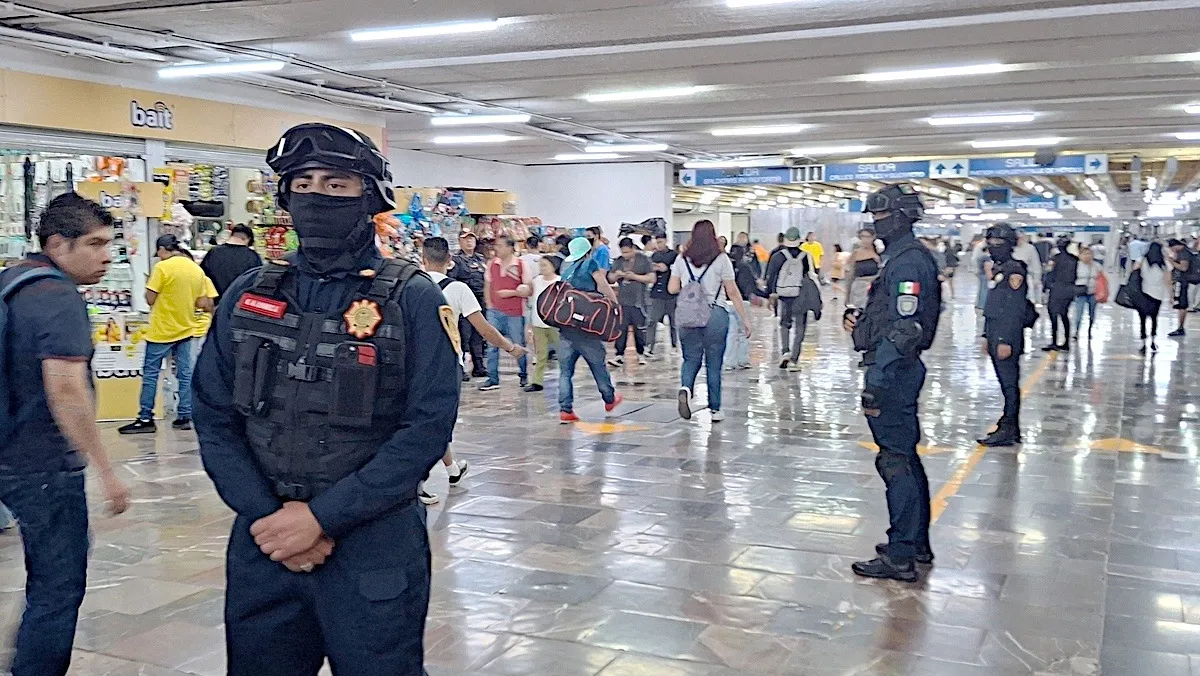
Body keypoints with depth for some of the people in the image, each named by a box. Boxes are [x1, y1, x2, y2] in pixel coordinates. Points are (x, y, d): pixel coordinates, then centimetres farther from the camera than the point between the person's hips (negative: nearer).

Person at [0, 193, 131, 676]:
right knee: (59, 589, 0)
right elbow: (66, 391, -27)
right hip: (46, 467, -10)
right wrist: (106, 472, -24)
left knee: (47, 580, 22)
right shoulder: (59, 298, -19)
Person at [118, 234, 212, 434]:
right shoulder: (197, 270, 4)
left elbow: (150, 300, -12)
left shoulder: (163, 267, -14)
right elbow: (202, 303, 6)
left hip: (162, 331, -6)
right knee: (185, 374, 9)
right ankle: (184, 417, 12)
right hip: (185, 329, 6)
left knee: (150, 374, 2)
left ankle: (145, 419, 3)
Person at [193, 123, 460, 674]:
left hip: (374, 546, -3)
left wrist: (322, 516, -16)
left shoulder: (412, 301, -7)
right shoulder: (248, 296, 5)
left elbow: (427, 428, -14)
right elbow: (214, 418, 3)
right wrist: (265, 516, -10)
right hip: (261, 542, 4)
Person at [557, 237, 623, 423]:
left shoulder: (567, 270, 18)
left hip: (565, 326, 5)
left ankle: (565, 410, -4)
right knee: (598, 364, 13)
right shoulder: (591, 263, 2)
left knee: (565, 371, 3)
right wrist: (616, 304, 2)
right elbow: (604, 286, -7)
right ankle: (609, 399, 30)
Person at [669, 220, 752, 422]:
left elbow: (672, 288, 6)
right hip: (715, 315, -2)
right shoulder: (721, 259, -2)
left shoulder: (682, 259, 5)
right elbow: (733, 293, -2)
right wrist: (745, 319, 3)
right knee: (714, 363, 8)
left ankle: (685, 388, -16)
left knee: (691, 359, 13)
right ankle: (714, 409, 14)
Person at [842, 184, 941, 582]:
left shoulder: (907, 261, -17)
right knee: (906, 457, 17)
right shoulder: (903, 257, 16)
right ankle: (917, 544, 27)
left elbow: (904, 329, -23)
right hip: (899, 370, 11)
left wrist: (876, 380, -24)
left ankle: (900, 557, -1)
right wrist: (860, 318, 6)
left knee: (895, 461, -6)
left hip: (893, 371, -11)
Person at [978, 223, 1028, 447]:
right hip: (995, 335, 9)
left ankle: (1008, 430, -2)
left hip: (1007, 337, -9)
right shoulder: (997, 269, 16)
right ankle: (1010, 426, 20)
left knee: (1009, 383, -5)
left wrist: (1006, 341, -22)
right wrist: (987, 336, 21)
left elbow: (1015, 310, -19)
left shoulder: (1014, 271, -13)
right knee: (1005, 383, 13)